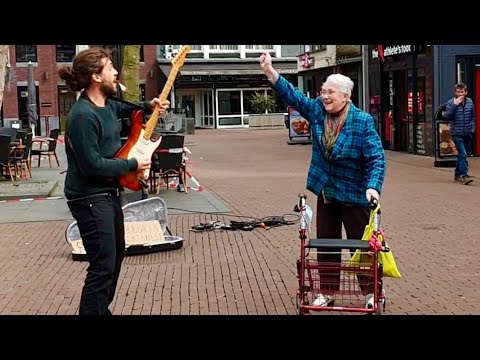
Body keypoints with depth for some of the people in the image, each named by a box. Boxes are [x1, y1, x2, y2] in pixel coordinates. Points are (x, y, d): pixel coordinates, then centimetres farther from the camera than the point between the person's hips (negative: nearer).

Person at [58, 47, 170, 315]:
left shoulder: (108, 104, 5)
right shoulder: (83, 116, -24)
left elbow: (125, 110, 31)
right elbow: (93, 165, -27)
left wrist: (149, 106, 13)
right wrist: (132, 165, -17)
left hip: (109, 192, 10)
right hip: (90, 198, -10)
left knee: (116, 254, 23)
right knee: (103, 266, -10)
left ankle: (101, 309, 39)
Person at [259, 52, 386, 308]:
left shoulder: (362, 122, -17)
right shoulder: (317, 111, -1)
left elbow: (377, 158, -20)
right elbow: (292, 96, 3)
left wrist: (373, 186, -33)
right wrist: (270, 71, -6)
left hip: (354, 194, -5)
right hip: (326, 192, 5)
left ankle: (370, 292, 20)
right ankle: (327, 291, 24)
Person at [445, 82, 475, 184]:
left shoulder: (470, 102, 6)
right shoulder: (451, 102, -6)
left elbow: (472, 117, 15)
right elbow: (447, 116, -18)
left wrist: (472, 129, 7)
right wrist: (455, 105, -24)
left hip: (468, 134, 5)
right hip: (457, 134, -5)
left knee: (462, 154, 13)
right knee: (463, 154, -15)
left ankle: (458, 174, 25)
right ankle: (464, 175, -15)